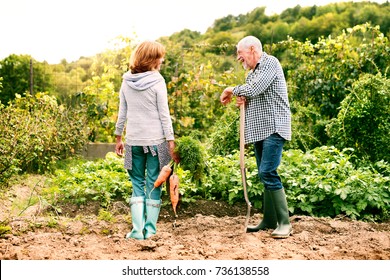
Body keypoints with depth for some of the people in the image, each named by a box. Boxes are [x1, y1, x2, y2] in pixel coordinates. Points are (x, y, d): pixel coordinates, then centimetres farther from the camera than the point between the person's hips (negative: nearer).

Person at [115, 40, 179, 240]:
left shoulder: (127, 81, 5)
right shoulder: (157, 81, -8)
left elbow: (122, 112, 9)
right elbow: (164, 114, -8)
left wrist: (118, 137, 18)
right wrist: (171, 141, -5)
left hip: (133, 140, 3)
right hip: (155, 140, -3)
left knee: (137, 183, 11)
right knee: (153, 184, 7)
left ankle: (137, 229, 3)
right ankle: (149, 228, 10)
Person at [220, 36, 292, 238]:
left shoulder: (270, 63, -7)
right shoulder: (251, 73, 20)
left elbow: (255, 89, -20)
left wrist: (232, 90, -4)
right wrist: (242, 100, 3)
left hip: (274, 128, -9)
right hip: (259, 130, 9)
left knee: (267, 172, -18)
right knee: (265, 174, 10)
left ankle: (284, 222, -13)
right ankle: (269, 220, 16)